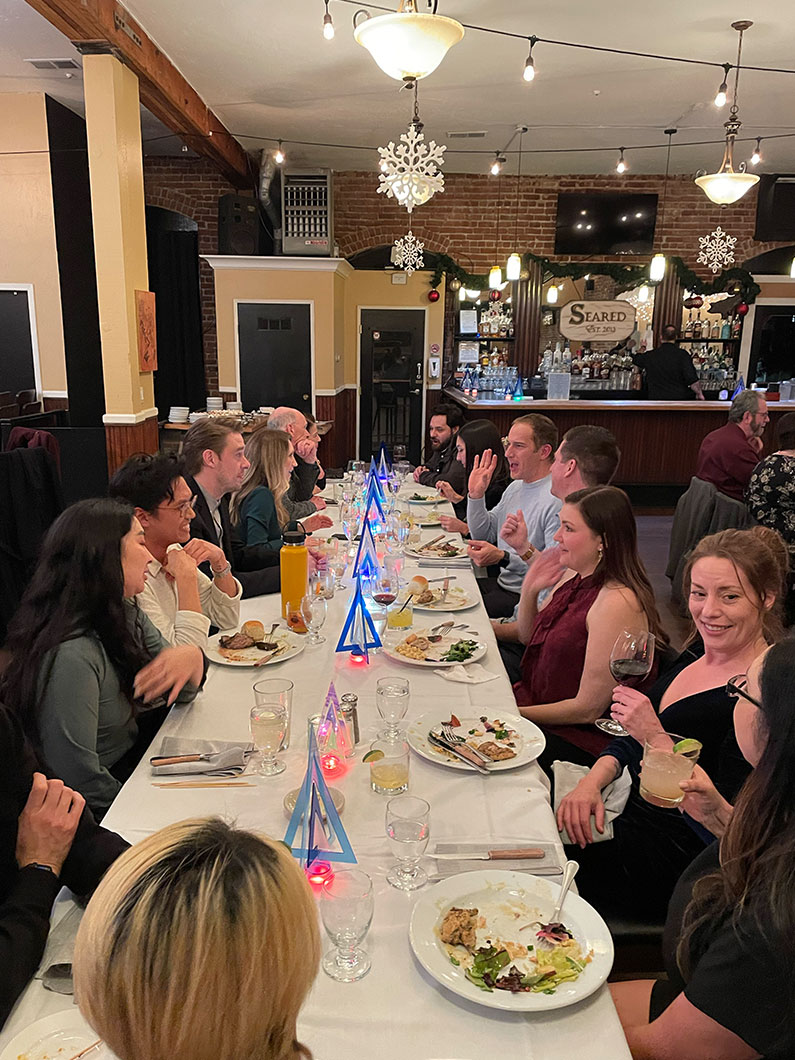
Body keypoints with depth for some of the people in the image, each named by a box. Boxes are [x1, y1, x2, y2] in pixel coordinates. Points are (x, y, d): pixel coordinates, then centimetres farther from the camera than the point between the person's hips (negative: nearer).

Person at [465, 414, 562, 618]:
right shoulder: (515, 487, 12)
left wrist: (504, 558, -27)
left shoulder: (557, 500, -20)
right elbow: (483, 536, 16)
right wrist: (476, 495, 3)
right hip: (501, 584, 9)